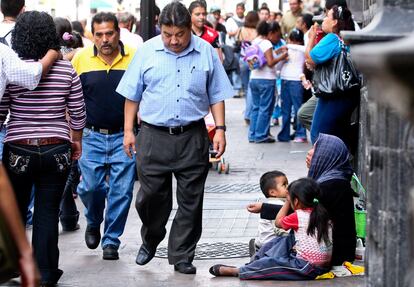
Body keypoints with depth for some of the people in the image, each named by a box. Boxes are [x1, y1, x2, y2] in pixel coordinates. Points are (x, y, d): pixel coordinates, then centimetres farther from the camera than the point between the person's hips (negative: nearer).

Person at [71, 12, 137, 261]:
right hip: (92, 136, 1)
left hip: (124, 137, -1)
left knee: (121, 191, 0)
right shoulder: (80, 59, 1)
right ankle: (93, 223, 28)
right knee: (90, 187, -3)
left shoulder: (135, 58, -3)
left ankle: (111, 241, 14)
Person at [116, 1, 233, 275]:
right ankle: (150, 241, 32)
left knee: (191, 200, 4)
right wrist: (128, 131, 3)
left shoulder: (206, 52, 2)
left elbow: (216, 95, 8)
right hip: (154, 136, 0)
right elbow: (132, 95, 6)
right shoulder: (148, 51, 1)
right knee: (151, 196, 5)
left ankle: (182, 256, 15)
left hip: (192, 138, 0)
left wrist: (220, 129, -1)